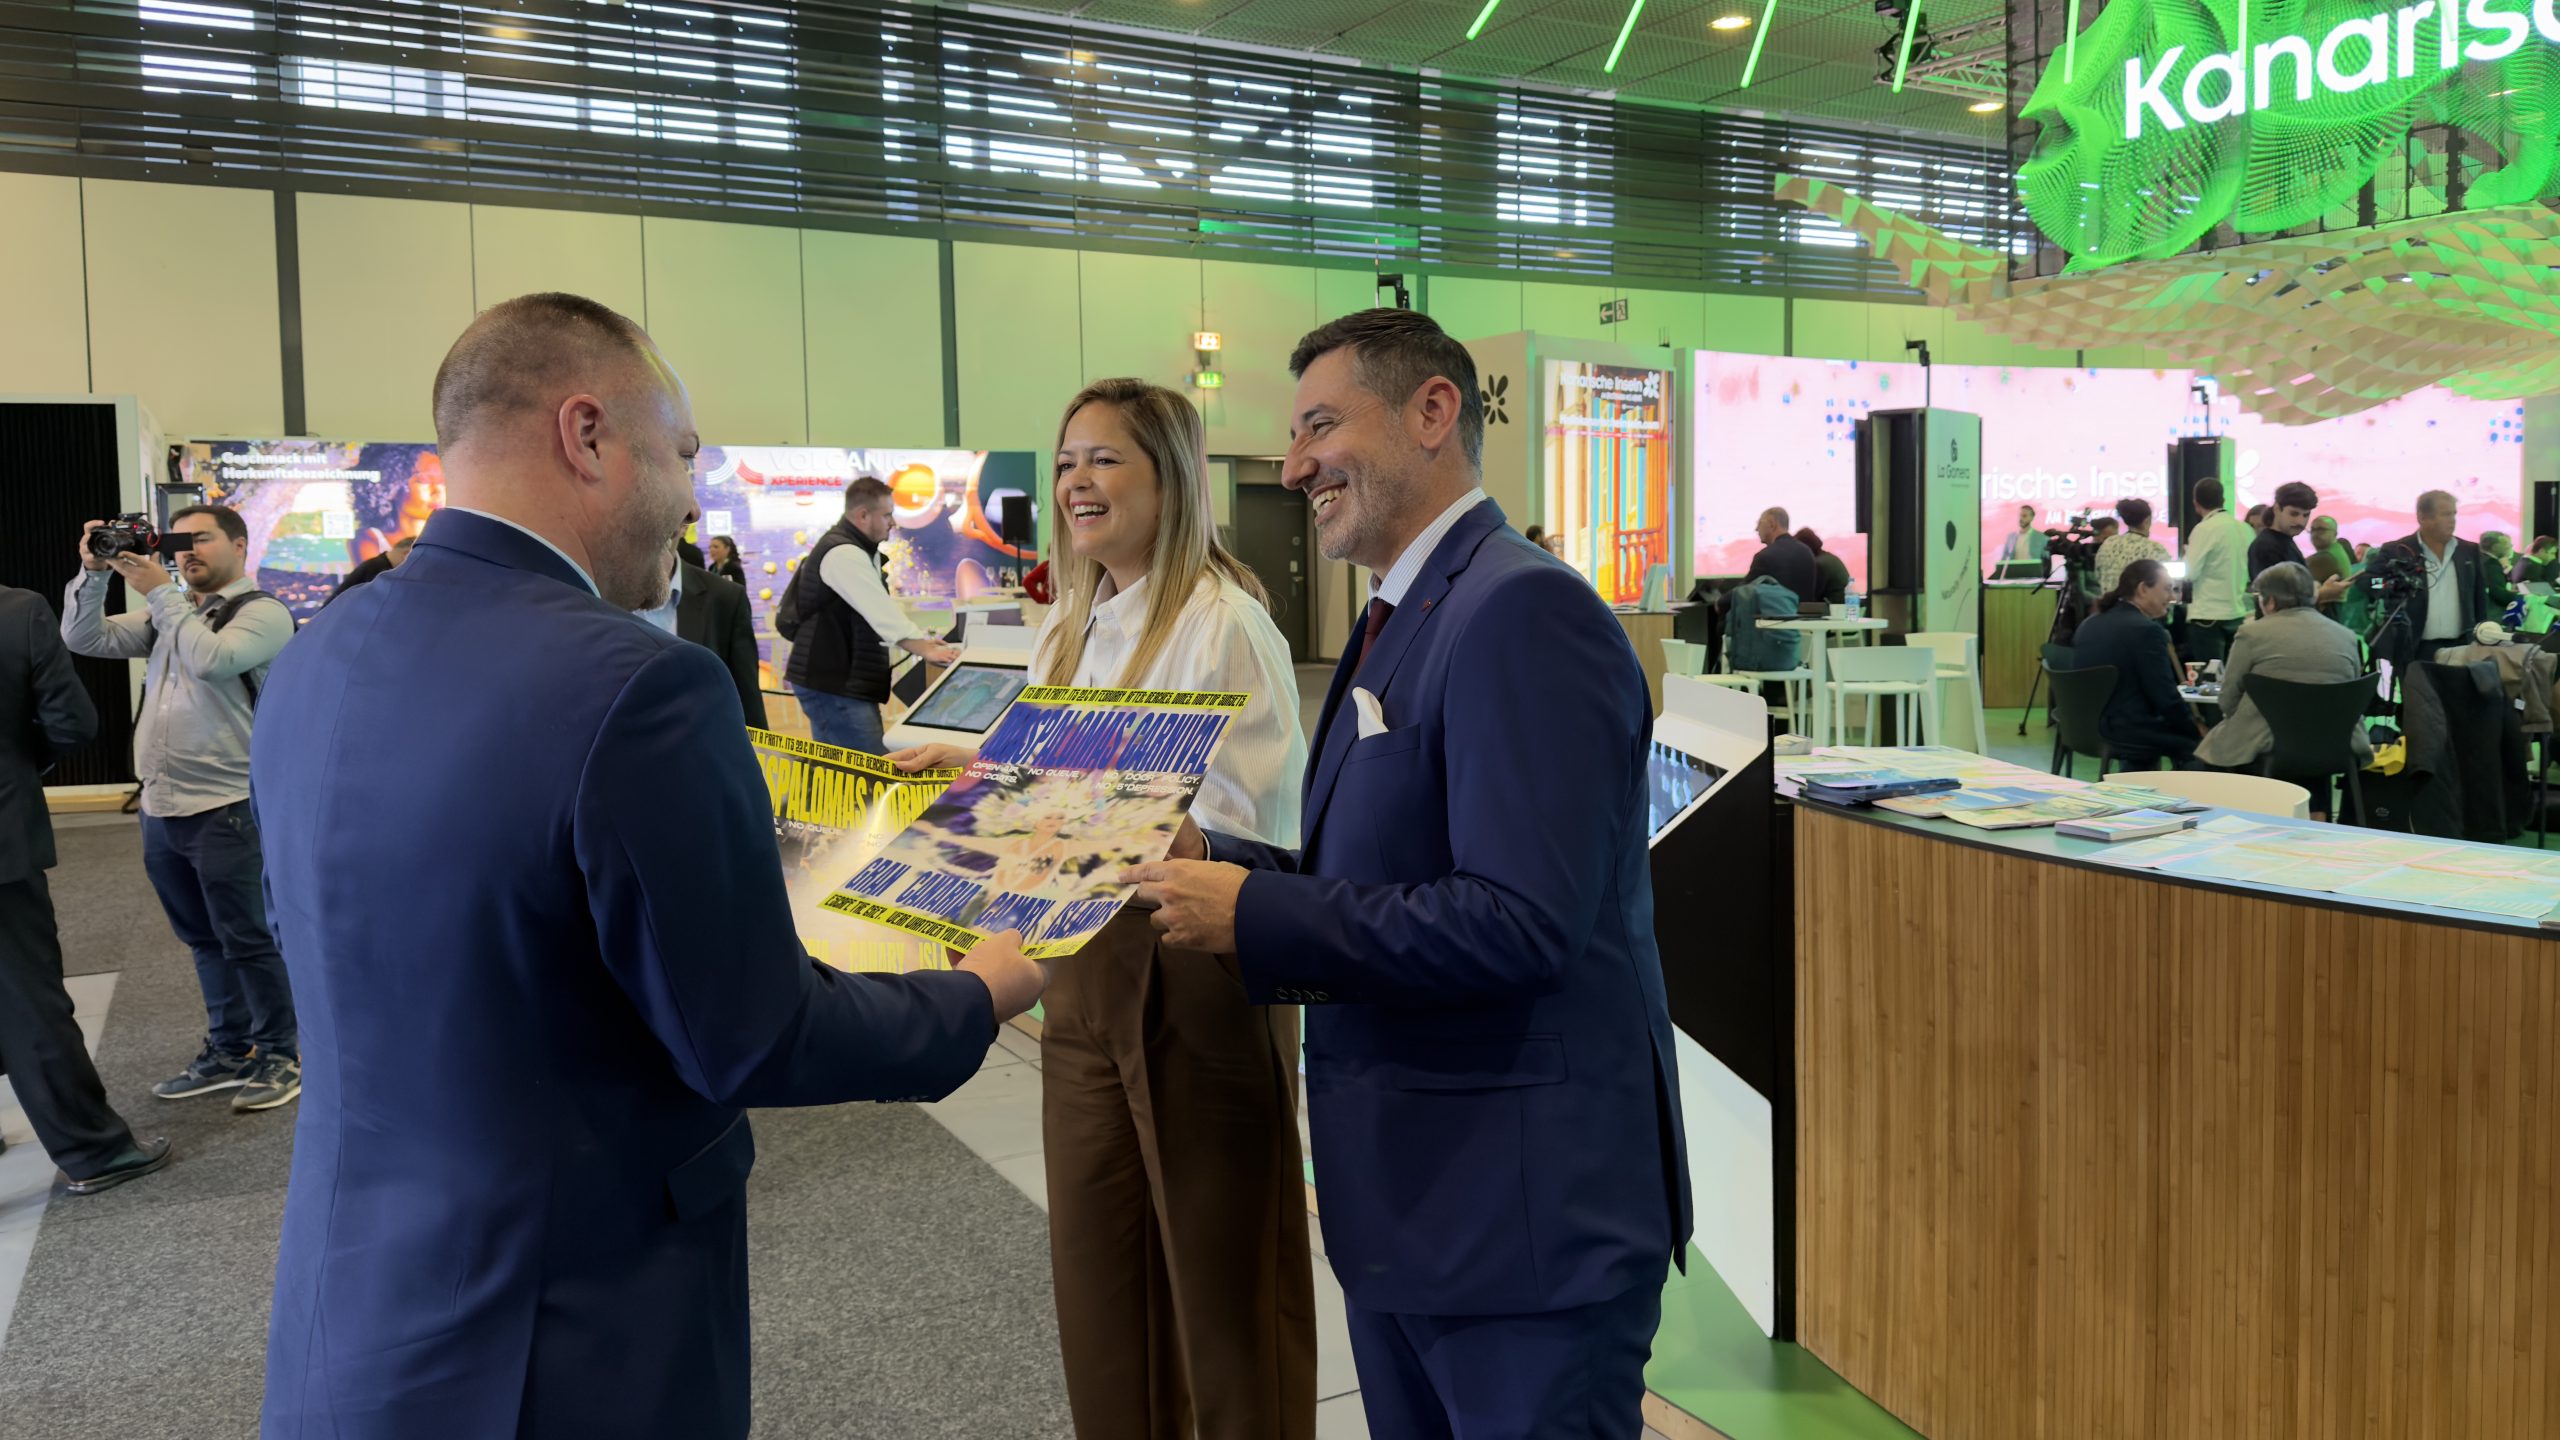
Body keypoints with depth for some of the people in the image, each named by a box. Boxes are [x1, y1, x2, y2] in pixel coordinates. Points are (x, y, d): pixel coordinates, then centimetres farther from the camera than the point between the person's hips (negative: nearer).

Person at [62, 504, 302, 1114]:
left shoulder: (263, 613, -7)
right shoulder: (168, 614, 16)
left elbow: (209, 659, -23)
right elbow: (85, 639, 11)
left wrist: (161, 593, -15)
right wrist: (94, 573, -2)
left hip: (226, 810, -7)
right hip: (160, 807, 8)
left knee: (247, 938, 0)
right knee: (203, 939, 16)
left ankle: (281, 1055, 13)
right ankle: (229, 1051, 28)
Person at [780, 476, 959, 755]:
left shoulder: (851, 550, 17)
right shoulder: (843, 554, -18)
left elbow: (873, 614, 17)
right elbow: (882, 614, -24)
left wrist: (922, 642, 7)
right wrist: (926, 650, -23)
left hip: (833, 679, 11)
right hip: (832, 684, -11)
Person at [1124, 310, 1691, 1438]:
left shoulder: (1524, 612, -19)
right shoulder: (1401, 619, 12)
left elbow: (1518, 922, -27)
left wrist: (1253, 913, -20)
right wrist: (1215, 863, 1)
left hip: (1526, 1208, -9)